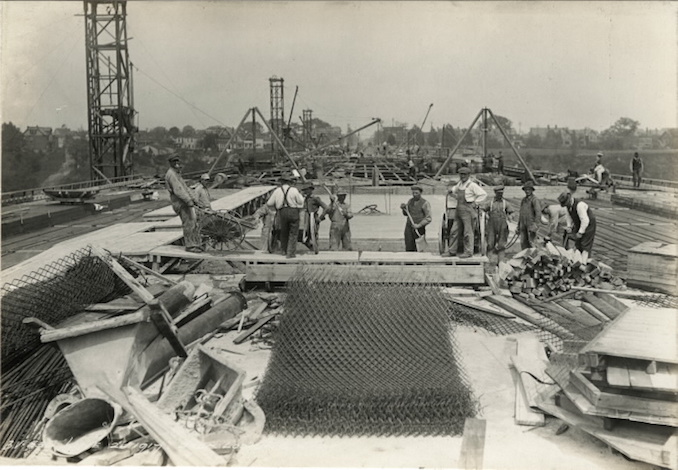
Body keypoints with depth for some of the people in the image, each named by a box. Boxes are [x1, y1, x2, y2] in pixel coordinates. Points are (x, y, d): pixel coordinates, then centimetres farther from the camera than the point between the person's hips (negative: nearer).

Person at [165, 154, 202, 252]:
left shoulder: (176, 174, 21)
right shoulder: (171, 174, -13)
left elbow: (185, 188, 23)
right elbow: (178, 190, -22)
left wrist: (192, 198, 13)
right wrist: (189, 201, -27)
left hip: (186, 202, 10)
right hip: (180, 203, -10)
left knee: (194, 221, 8)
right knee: (188, 223, -12)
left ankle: (196, 244, 12)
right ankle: (189, 246, -8)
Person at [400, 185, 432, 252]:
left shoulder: (425, 203, -8)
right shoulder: (410, 201, 9)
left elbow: (429, 218, -13)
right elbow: (406, 214, 19)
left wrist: (419, 225, -22)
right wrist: (403, 208, -2)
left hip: (419, 229, -4)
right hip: (409, 227, 4)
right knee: (409, 248, -3)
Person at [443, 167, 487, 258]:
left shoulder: (472, 185, -9)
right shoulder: (460, 184, 13)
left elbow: (484, 194, -12)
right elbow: (455, 188, 34)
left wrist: (475, 203, -12)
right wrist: (452, 191, 12)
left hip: (468, 211, -8)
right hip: (459, 210, 8)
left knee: (468, 232, -3)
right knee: (454, 231, 8)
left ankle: (468, 252, 4)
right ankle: (452, 251, 14)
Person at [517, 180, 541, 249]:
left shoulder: (535, 200, -6)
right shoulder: (523, 200, 17)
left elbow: (538, 213, -13)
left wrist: (535, 225, -19)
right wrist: (518, 225, 20)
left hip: (531, 224, -7)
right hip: (523, 225, 7)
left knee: (531, 242, -10)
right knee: (523, 242, 4)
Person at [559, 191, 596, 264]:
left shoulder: (579, 205, -33)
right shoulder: (568, 206, -6)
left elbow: (585, 221, -33)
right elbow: (570, 217, 9)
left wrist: (580, 232, -27)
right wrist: (569, 226, -7)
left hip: (588, 225, -8)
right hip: (578, 225, 8)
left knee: (585, 246, -9)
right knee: (577, 244, 11)